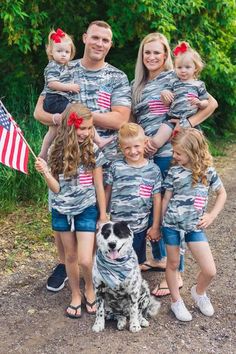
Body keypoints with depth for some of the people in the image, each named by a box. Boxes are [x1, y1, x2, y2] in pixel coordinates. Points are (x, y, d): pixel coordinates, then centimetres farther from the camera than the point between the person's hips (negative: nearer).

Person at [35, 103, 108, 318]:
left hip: (86, 210, -2)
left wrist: (103, 215, 2)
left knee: (85, 260, -7)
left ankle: (90, 289, 23)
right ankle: (76, 295, 32)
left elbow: (99, 186, -2)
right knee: (70, 256, 14)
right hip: (62, 211, 2)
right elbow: (57, 188, -6)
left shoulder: (94, 151, -8)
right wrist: (45, 172, -24)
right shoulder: (58, 151, -5)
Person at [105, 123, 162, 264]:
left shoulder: (153, 170, -7)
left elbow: (157, 199, -2)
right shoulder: (116, 167, -6)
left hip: (139, 227, 0)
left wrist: (155, 226, 1)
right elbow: (108, 191, 4)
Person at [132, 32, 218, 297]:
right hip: (146, 153, 7)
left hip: (168, 153, -6)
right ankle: (158, 258, 35)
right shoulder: (137, 85, 15)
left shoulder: (174, 78, -4)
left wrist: (189, 123, -15)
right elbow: (133, 119, 15)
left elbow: (211, 103, -6)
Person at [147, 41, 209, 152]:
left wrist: (199, 103, -13)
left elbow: (206, 103, 8)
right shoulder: (173, 83, 9)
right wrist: (163, 94, -15)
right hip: (172, 119, 0)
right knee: (155, 142, -15)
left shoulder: (199, 85, 7)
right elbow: (166, 102, 6)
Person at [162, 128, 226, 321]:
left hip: (195, 226, 0)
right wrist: (158, 224, 8)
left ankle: (199, 292, 30)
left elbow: (222, 193, 9)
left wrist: (212, 215, -2)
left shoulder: (208, 171, -5)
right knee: (173, 264, 12)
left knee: (210, 270, -1)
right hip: (171, 224, 0)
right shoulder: (174, 171, -4)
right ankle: (176, 301, 33)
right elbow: (166, 199, 4)